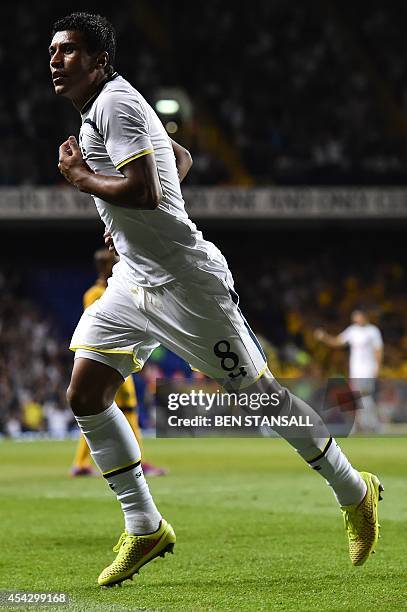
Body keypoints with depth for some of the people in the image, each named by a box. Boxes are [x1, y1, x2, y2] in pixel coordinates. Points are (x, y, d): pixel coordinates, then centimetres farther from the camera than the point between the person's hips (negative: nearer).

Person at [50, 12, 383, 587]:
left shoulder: (115, 103, -17)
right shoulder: (106, 106, 13)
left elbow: (145, 192, -29)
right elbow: (182, 158, 27)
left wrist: (82, 177, -14)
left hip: (186, 283, -10)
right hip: (133, 280, 10)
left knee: (259, 392, 1)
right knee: (85, 397, 0)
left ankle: (354, 491, 19)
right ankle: (145, 528, 10)